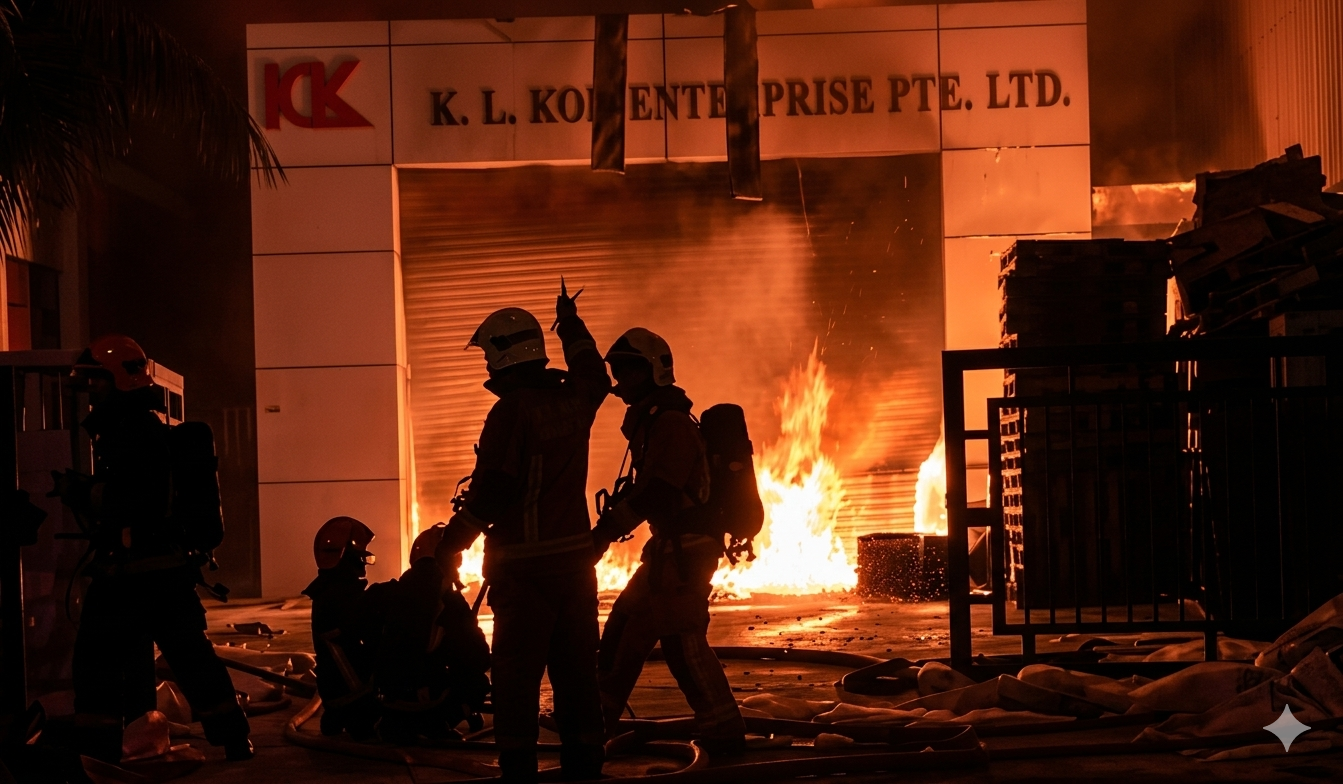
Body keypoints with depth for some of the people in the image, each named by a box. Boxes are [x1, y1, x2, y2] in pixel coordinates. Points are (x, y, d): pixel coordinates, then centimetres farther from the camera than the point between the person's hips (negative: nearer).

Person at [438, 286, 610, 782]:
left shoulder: (511, 410, -13)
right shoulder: (574, 400, 7)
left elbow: (490, 490, -17)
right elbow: (595, 375, 32)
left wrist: (452, 545, -8)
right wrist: (571, 324, 45)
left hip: (525, 565, -6)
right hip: (575, 557, 6)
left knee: (517, 675, 0)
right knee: (576, 671, 10)